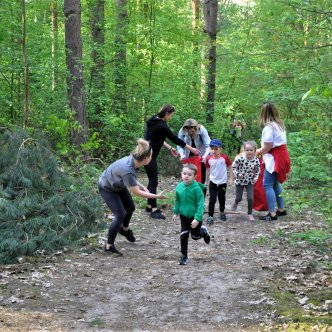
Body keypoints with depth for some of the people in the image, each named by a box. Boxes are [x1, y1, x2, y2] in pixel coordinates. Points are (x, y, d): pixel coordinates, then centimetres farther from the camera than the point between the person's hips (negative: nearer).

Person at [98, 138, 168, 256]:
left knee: (130, 208, 21)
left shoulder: (133, 160, -18)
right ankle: (109, 246, -5)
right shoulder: (127, 170, -42)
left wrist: (143, 187, -11)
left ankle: (125, 229, 51)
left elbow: (132, 180, 2)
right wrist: (157, 196, -29)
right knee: (120, 215, -16)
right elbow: (136, 192, -33)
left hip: (118, 186, 9)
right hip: (107, 188, -9)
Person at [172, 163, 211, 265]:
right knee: (183, 236, 1)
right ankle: (184, 256, 17)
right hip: (184, 216, 3)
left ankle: (203, 231, 47)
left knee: (195, 236, 14)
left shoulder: (196, 188, -24)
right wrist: (176, 212, 11)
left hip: (195, 217, -3)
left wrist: (197, 218, -26)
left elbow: (200, 204, -22)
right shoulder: (179, 187, -9)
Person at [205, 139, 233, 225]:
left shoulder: (225, 158, -12)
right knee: (212, 199, -7)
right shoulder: (209, 159, -8)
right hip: (213, 182, 0)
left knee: (222, 199, 15)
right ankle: (210, 216, -5)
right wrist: (206, 181, 11)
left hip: (223, 182, 0)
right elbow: (208, 170, 6)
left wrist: (231, 179, -4)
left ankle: (222, 212, 37)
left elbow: (230, 168, -1)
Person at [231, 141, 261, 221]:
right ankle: (235, 203, 46)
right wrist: (237, 174, -19)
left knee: (250, 198, -8)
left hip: (250, 181, 1)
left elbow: (258, 170, 4)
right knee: (239, 198, 8)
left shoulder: (256, 160, -13)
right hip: (240, 181, -1)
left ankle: (250, 214, 10)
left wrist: (256, 177, -8)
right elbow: (234, 166, -9)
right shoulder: (240, 159, -22)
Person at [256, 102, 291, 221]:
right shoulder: (279, 124, 10)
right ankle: (281, 209, 24)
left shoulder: (269, 127, -17)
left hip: (274, 158, -9)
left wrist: (259, 151, 1)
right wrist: (262, 150, 10)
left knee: (267, 185, -6)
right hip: (282, 154, 9)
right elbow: (277, 142, 11)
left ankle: (272, 214, -8)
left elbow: (268, 146, -18)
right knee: (275, 183, 18)